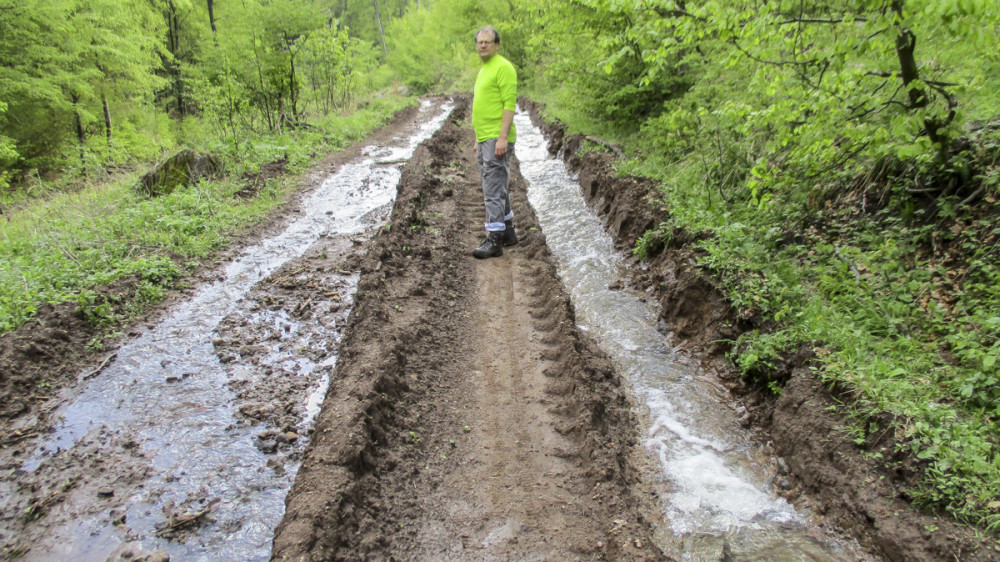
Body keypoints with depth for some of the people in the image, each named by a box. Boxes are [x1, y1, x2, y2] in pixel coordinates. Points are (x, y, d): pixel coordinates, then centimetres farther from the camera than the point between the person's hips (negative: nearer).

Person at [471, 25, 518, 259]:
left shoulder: (503, 67, -8)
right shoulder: (484, 69, 21)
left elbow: (509, 104, -16)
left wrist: (502, 137, -24)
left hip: (497, 139, -10)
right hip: (485, 138, 10)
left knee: (494, 189, -12)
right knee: (495, 187, 15)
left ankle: (494, 240, -11)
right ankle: (507, 231, 26)